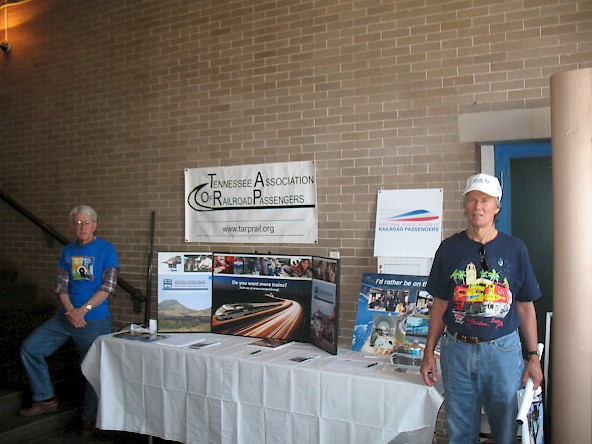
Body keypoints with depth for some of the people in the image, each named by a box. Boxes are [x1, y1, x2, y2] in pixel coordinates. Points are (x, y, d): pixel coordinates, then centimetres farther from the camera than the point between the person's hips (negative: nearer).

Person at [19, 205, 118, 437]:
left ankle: (89, 417, 23)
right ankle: (46, 399, 18)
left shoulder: (107, 250, -8)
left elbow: (108, 287, -13)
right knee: (29, 348, 3)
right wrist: (70, 311, -13)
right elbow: (61, 285, 4)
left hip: (95, 321, -5)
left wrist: (82, 310, -19)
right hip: (65, 316, 5)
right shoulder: (67, 251, 7)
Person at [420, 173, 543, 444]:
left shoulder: (514, 249, 1)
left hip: (503, 350, -1)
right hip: (457, 349, 1)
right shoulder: (449, 248, 3)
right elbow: (440, 304, 6)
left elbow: (525, 307, 5)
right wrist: (429, 353, 5)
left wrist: (533, 356, 2)